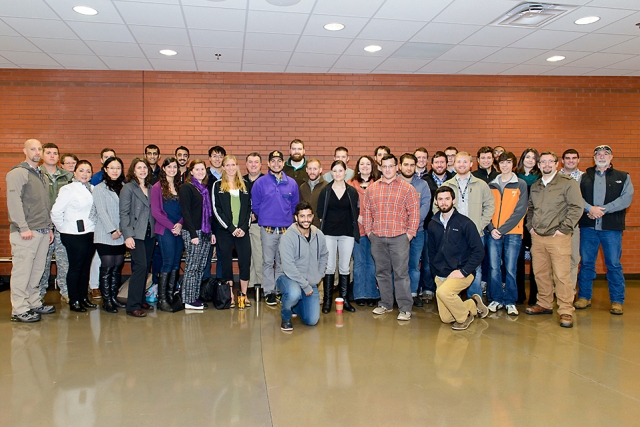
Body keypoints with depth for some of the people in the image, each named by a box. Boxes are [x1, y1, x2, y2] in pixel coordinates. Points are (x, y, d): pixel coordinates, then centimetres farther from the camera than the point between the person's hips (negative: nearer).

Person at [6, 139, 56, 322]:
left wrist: (49, 227, 18)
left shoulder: (39, 174, 19)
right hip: (25, 233, -7)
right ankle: (19, 310, 2)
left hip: (42, 232, 7)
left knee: (37, 270, 11)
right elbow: (14, 202, -14)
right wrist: (23, 228, -17)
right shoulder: (18, 173, -5)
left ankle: (34, 303, 20)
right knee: (22, 271, -3)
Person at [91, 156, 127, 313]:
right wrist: (112, 230, -13)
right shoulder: (99, 188, -1)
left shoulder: (124, 187, 12)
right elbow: (101, 211, -8)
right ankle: (106, 300, 6)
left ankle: (114, 297, 17)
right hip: (105, 236, -4)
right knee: (107, 268, -2)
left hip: (121, 235, 4)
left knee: (118, 267, 7)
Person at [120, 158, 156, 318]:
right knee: (140, 266, -12)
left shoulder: (151, 188, 13)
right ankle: (133, 306, -7)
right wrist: (127, 235, -15)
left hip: (150, 233, 6)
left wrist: (156, 231, 6)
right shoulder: (128, 188, -3)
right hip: (136, 233, -6)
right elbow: (124, 213, -8)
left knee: (145, 267, 7)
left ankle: (140, 300, 19)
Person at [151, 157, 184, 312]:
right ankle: (162, 299, 2)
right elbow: (155, 212, -7)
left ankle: (171, 296, 16)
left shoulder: (180, 187, 13)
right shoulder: (157, 187, -2)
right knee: (168, 263, -7)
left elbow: (184, 210, 10)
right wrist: (171, 226, -13)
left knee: (176, 264, 6)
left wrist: (180, 224, -8)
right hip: (165, 231, -5)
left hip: (179, 230, 5)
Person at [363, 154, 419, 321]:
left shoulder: (407, 188, 1)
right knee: (382, 272, 12)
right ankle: (385, 304, 25)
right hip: (377, 238, 4)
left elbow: (414, 212, -2)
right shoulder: (371, 189, 11)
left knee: (401, 273, -3)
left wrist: (410, 233, -8)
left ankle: (405, 308, 5)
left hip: (399, 237, -4)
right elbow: (366, 211, 13)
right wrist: (368, 230, 6)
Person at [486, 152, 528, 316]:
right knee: (494, 268, 3)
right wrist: (491, 228, -8)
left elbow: (520, 211, -6)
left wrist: (502, 229, -13)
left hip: (512, 233, -2)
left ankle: (510, 302, 12)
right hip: (493, 233, 2)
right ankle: (496, 299, 16)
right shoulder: (491, 185, 10)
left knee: (510, 269, -1)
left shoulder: (521, 185, 2)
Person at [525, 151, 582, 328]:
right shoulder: (534, 186, 16)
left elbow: (576, 207, -9)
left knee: (562, 275, -7)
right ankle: (544, 304, 24)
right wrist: (530, 226, 11)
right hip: (537, 237, 6)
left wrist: (563, 229, -11)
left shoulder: (568, 183, -3)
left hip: (558, 237, -6)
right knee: (541, 273, 11)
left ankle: (566, 311, -1)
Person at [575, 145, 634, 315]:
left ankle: (617, 301, 12)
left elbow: (626, 199, -6)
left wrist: (602, 210, -15)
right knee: (586, 263, 8)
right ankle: (584, 297, 18)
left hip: (612, 227, -1)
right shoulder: (585, 176, 10)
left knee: (614, 264, 2)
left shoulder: (623, 177, 7)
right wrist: (590, 208, -19)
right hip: (588, 226, 1)